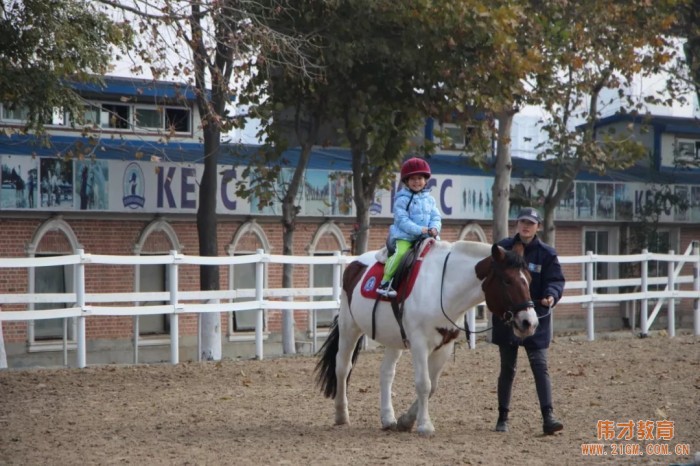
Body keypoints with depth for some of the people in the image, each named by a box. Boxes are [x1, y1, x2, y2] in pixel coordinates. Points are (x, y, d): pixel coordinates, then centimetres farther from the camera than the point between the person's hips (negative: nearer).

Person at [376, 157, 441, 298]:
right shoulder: (402, 199, -3)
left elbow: (436, 217, 11)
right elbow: (402, 220, -11)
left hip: (426, 237, 5)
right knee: (400, 253, -30)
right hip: (404, 236, -5)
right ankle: (385, 283, -20)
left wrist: (434, 228, -12)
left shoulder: (429, 199, 15)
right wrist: (419, 230, -21)